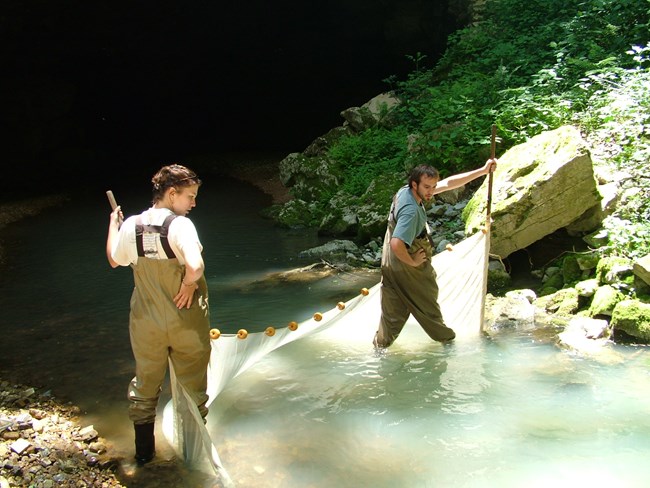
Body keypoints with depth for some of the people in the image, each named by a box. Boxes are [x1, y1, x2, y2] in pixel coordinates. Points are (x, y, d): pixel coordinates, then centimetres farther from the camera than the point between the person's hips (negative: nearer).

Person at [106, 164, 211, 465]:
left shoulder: (131, 225, -5)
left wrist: (113, 223, 26)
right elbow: (195, 267, -36)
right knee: (192, 386, 16)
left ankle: (144, 451, 35)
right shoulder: (180, 224, -21)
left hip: (145, 322, 4)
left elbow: (115, 260, 13)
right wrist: (189, 285, -15)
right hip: (186, 321, -4)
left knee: (145, 385, 22)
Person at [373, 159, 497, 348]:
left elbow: (448, 183, 3)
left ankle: (381, 343, 27)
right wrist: (412, 262, -23)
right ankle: (444, 336, 38)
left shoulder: (407, 190, -3)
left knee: (393, 309, 17)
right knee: (427, 303, 16)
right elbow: (396, 244, -42)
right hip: (406, 268, -8)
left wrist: (482, 171, 3)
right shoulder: (411, 210, -32)